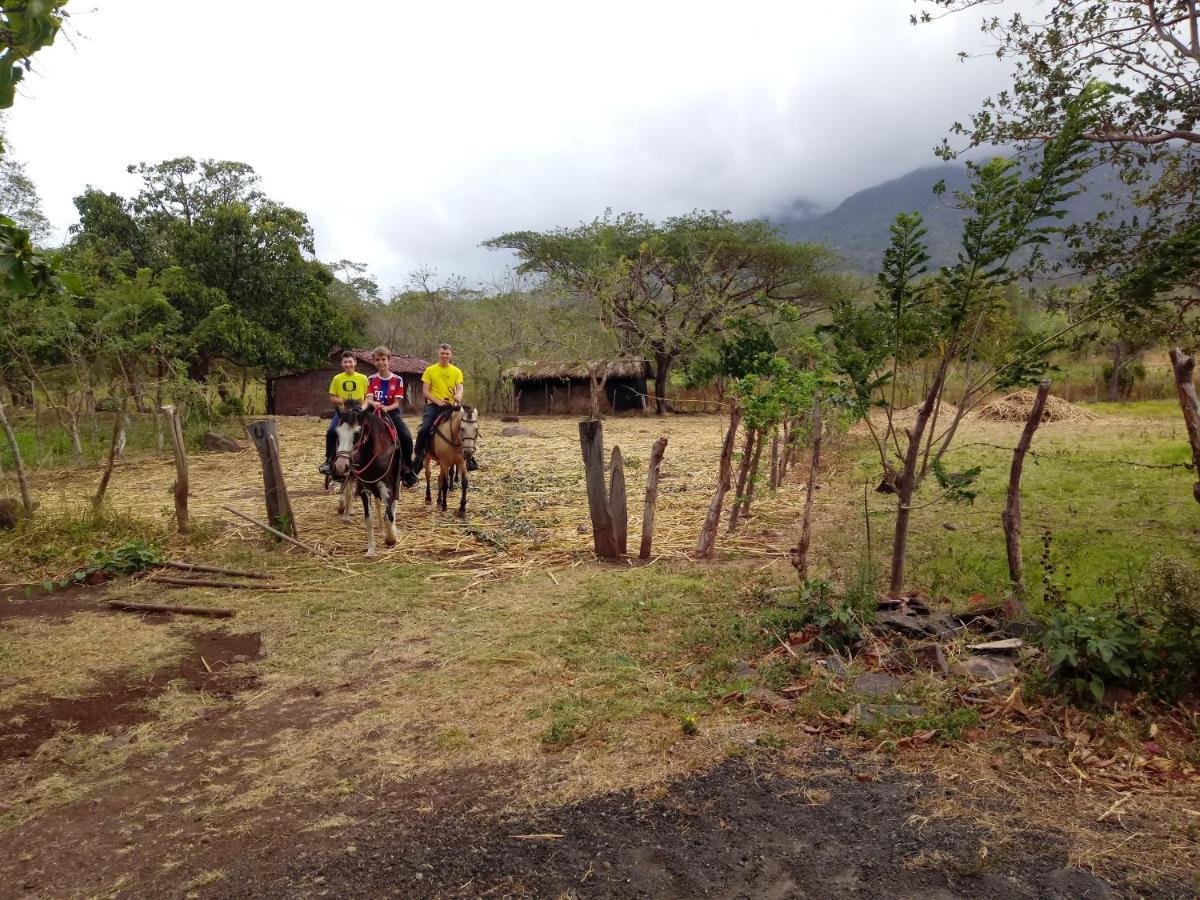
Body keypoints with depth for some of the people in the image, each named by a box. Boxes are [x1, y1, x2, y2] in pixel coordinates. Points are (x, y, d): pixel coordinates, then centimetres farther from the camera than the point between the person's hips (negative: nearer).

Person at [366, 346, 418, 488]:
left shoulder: (397, 380, 2)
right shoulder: (371, 380, 7)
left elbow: (397, 403, -4)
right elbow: (369, 399, -4)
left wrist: (386, 408, -24)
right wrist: (374, 403, -28)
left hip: (392, 412, -2)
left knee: (407, 437, -22)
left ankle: (407, 470, -6)